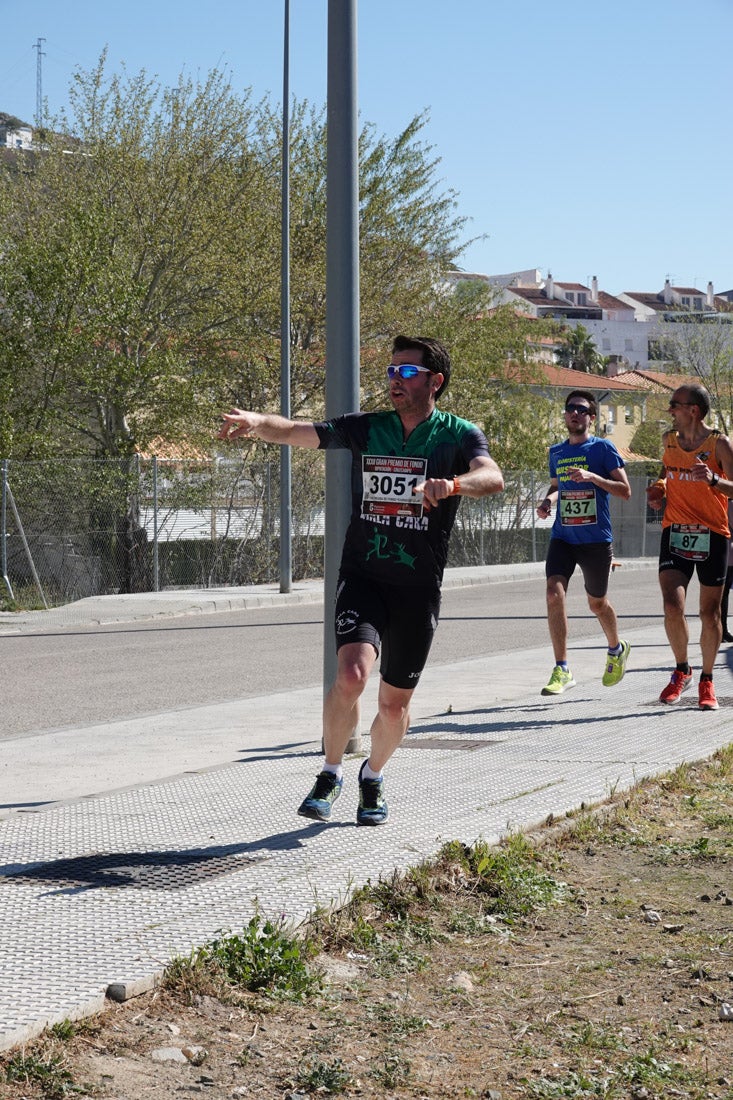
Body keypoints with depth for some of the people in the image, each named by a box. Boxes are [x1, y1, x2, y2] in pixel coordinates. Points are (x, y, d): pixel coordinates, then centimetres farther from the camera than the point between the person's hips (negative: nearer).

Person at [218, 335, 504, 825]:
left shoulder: (459, 435, -3)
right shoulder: (365, 429, 3)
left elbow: (492, 477, -22)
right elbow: (298, 432, -7)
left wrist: (454, 483, -44)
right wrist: (257, 422, -28)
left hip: (419, 590, 0)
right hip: (362, 577, 0)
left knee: (394, 702, 8)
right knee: (351, 675, -22)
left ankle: (374, 777, 38)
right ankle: (330, 775, 0)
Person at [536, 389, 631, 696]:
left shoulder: (602, 448, -5)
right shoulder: (556, 452, 10)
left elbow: (625, 491, -9)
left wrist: (592, 476, -22)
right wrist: (548, 501, 4)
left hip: (596, 540, -3)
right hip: (562, 536, 3)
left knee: (597, 602, 12)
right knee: (554, 594, -17)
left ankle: (617, 649, 43)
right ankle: (562, 670, -14)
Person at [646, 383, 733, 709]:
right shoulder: (669, 440, 8)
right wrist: (659, 489, 7)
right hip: (675, 534, 3)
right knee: (672, 606, -14)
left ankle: (706, 681, 21)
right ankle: (682, 671, 8)